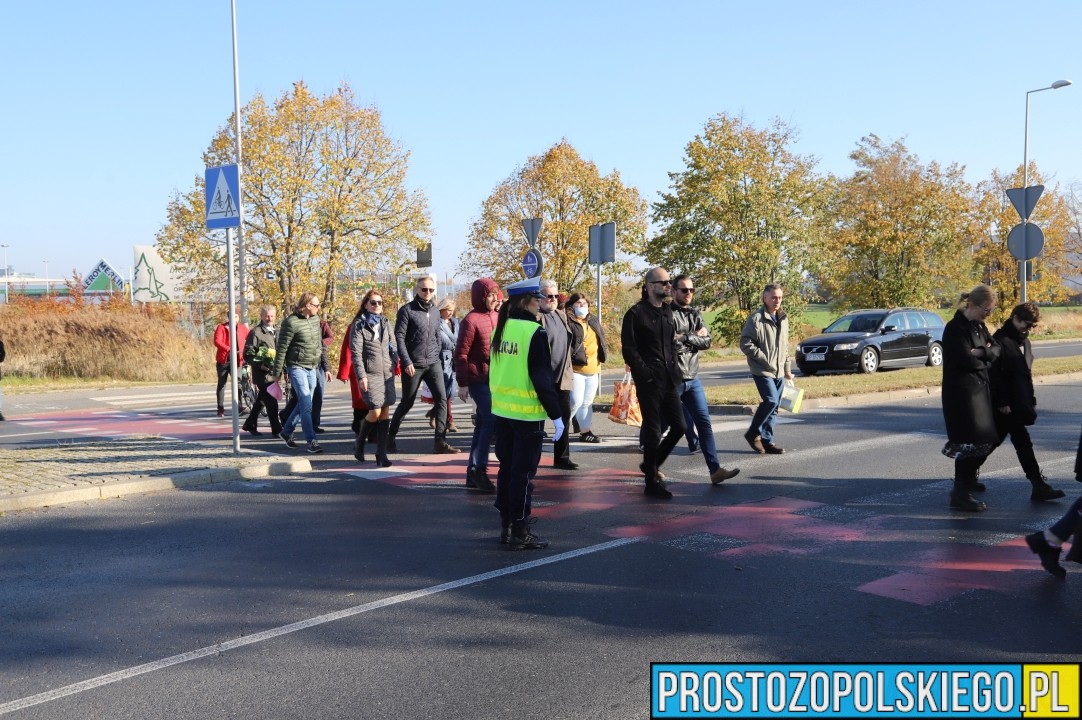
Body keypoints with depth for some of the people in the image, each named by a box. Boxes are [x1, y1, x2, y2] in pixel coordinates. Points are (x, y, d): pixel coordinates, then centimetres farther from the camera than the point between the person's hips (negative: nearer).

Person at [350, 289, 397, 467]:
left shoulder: (386, 322, 13)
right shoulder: (359, 325, -2)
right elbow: (356, 352, -7)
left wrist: (394, 362, 6)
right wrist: (361, 376, -13)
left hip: (387, 372, 5)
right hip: (370, 373, -5)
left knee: (385, 411, -1)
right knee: (375, 412, -10)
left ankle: (381, 453, 5)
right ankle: (359, 443, 16)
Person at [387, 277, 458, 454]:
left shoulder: (435, 311, 12)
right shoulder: (407, 310, -6)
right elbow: (399, 337, -10)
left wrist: (436, 357, 14)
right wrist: (407, 362, -15)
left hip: (433, 363, 5)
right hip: (413, 365, -5)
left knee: (441, 399, -8)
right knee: (407, 402, 5)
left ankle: (440, 441, -8)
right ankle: (391, 436, 25)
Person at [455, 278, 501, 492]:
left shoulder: (497, 317, 12)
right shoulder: (471, 320, -10)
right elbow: (461, 354, -11)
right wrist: (463, 384, -14)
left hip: (495, 378, 7)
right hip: (478, 380, -7)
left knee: (483, 423, 11)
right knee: (491, 421, -13)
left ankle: (473, 472, 20)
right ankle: (479, 470, -3)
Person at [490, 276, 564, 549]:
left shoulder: (500, 329, 7)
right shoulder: (535, 332, -15)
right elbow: (543, 379, -16)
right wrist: (556, 415, -11)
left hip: (502, 411, 7)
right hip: (527, 413, -7)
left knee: (507, 468, 15)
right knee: (523, 473, 0)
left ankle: (506, 526, 23)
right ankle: (519, 533, 5)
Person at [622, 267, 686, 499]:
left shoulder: (667, 312, 15)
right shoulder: (636, 314, -8)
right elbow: (629, 350, -10)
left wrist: (674, 369, 10)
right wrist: (645, 373, -15)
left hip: (668, 380, 7)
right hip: (648, 382, -7)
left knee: (679, 426, 7)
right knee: (653, 430, -2)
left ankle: (652, 464, 27)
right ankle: (652, 482, 9)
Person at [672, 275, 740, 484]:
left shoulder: (695, 314, 12)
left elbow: (707, 342, 1)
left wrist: (685, 338, -11)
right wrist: (695, 337, -9)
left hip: (692, 378, 6)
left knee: (704, 423, -1)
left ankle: (715, 470, -3)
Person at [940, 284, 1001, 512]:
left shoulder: (978, 325, 13)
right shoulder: (955, 328, -15)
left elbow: (997, 348, 6)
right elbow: (966, 360, -22)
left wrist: (982, 353, -14)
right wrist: (986, 359, -3)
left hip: (980, 388, 9)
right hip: (961, 392, -9)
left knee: (986, 439, 15)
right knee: (968, 441, -8)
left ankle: (968, 477, 33)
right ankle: (960, 493, -3)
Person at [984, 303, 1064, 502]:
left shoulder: (1023, 341, 16)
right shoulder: (1000, 340, -13)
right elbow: (994, 373, -17)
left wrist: (1031, 399, 18)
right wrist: (1002, 402, -20)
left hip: (1020, 402, 9)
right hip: (1006, 404, -9)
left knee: (997, 438, 14)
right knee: (1023, 442, -10)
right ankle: (1038, 485, -9)